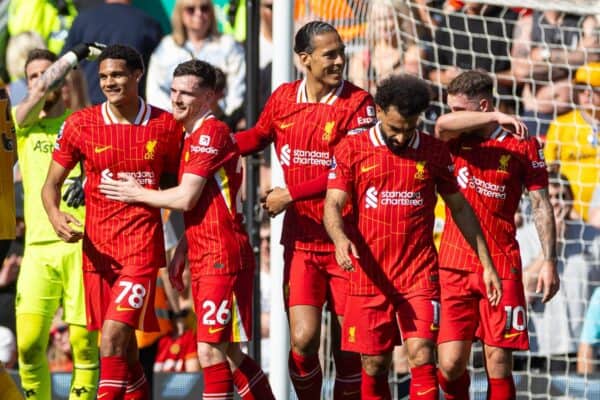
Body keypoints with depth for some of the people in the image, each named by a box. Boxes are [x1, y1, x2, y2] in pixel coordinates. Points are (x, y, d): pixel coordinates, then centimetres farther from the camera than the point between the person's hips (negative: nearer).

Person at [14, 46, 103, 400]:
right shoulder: (21, 123, 14)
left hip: (81, 242, -1)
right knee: (29, 342, -7)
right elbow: (40, 92, -5)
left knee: (84, 340, -6)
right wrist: (77, 53, -2)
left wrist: (91, 181, -15)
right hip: (38, 246, 1)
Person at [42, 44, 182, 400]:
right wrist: (56, 216, -14)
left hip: (142, 246, -3)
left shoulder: (166, 126, 1)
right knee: (123, 344, 11)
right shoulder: (80, 124, 1)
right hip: (97, 247, 3)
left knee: (113, 337, -17)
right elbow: (51, 183, 6)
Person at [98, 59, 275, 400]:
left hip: (223, 258, -10)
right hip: (204, 258, 10)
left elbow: (185, 198, -16)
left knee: (211, 350, -12)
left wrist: (136, 194, -2)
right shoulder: (193, 136, 18)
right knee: (229, 352, 12)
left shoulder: (210, 132, -12)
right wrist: (182, 252, 17)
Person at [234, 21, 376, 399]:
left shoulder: (358, 103, -8)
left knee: (348, 344, 2)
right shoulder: (283, 98, 4)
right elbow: (259, 136, 24)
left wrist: (291, 194, -15)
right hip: (302, 237, 2)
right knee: (303, 339, -9)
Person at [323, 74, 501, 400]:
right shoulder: (351, 149, 1)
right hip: (370, 275, 0)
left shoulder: (434, 152, 4)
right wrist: (340, 239, -28)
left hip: (419, 275, 0)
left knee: (422, 357, -13)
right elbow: (332, 205, -5)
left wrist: (486, 264, 12)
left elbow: (459, 208, 13)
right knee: (374, 367, 5)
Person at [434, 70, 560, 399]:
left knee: (498, 363, -3)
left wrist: (549, 260, -6)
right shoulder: (457, 140, 7)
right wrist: (496, 118, -25)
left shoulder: (522, 146, 1)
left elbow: (541, 205, 2)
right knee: (450, 364, -5)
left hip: (501, 267, -2)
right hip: (453, 266, 2)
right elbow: (442, 125, -16)